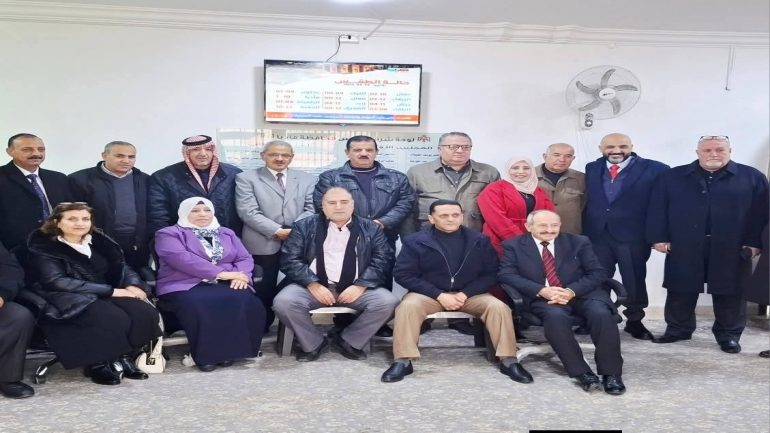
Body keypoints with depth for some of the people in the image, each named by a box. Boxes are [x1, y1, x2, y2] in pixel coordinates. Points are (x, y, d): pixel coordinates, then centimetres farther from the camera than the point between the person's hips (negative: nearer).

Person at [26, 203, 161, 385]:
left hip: (105, 295, 6)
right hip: (70, 299, -5)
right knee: (115, 319, -33)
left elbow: (120, 266, 14)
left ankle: (125, 358, -4)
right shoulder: (43, 246, -4)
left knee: (145, 313, -23)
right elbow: (56, 282, -16)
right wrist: (110, 291, -20)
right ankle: (98, 364, -10)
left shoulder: (98, 241, 13)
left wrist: (133, 284, -13)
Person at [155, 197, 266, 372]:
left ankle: (231, 351, -17)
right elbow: (182, 259, -10)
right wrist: (220, 273, -16)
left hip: (226, 285, 4)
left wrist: (241, 275, -11)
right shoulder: (169, 234, 7)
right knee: (202, 308, -37)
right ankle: (206, 354, -22)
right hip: (185, 287, -3)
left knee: (245, 303, -29)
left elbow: (245, 258, 14)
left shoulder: (226, 233, 23)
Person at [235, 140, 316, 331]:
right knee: (264, 290, 3)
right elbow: (248, 212, -7)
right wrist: (277, 231, -14)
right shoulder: (246, 178, 4)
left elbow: (312, 209, 5)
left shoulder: (307, 179, 14)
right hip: (263, 245, -2)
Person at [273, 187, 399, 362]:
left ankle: (347, 340, 0)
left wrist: (360, 286, -14)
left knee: (388, 302, -24)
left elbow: (383, 260, 1)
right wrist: (312, 285, -15)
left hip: (355, 288, 1)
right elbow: (290, 259, -1)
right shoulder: (305, 226, 7)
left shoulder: (371, 229, 9)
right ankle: (313, 343, 0)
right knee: (283, 301, -27)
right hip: (314, 286, 0)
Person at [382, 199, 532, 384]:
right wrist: (439, 295, -16)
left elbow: (491, 273, 3)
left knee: (499, 307, -24)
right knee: (408, 306, -32)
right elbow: (403, 274, -7)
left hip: (470, 294, 2)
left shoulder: (479, 240, 4)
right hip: (430, 293, -1)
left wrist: (465, 294, -13)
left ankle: (508, 361, -13)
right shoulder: (415, 241, -2)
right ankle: (403, 361, -23)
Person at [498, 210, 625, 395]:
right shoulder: (513, 246, 7)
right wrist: (542, 290, -19)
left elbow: (597, 273, 4)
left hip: (581, 294, 2)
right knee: (556, 316, -35)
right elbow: (507, 275, -5)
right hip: (543, 298, -1)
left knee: (602, 313, -29)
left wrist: (571, 291, -15)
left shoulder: (578, 242, 11)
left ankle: (611, 373, -18)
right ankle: (581, 372, -25)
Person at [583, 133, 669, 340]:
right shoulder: (591, 168, 9)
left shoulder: (655, 169, -3)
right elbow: (587, 200, 8)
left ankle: (634, 321, 22)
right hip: (596, 235, 3)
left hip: (633, 235, -2)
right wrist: (584, 232, 1)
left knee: (634, 280, 7)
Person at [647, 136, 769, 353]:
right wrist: (659, 237, -4)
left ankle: (729, 335, 19)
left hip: (731, 249, -1)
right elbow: (658, 209, 3)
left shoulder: (752, 178, 4)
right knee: (680, 291, 7)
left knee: (729, 293, 6)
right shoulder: (673, 177, 5)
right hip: (684, 247, 1)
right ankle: (677, 329, 22)